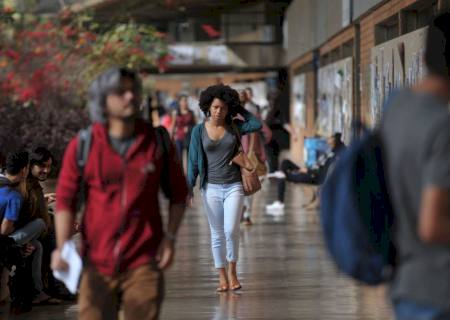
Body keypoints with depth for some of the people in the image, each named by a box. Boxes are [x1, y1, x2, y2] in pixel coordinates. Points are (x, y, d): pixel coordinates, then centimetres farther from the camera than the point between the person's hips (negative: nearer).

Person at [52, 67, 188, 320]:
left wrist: (170, 237, -3)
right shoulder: (82, 146, -3)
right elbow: (65, 199, -1)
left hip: (143, 265, 0)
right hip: (97, 265, 0)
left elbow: (178, 194, 9)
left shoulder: (159, 142, -1)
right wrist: (62, 248, -13)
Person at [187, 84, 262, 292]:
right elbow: (193, 161, 0)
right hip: (211, 188, 0)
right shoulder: (199, 131, -1)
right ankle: (222, 277, 14)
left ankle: (232, 270, 7)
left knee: (231, 230, -13)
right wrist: (188, 190, -5)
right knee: (217, 234, 5)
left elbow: (257, 125, -14)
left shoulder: (234, 127, 1)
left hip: (234, 186, 0)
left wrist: (240, 109, -3)